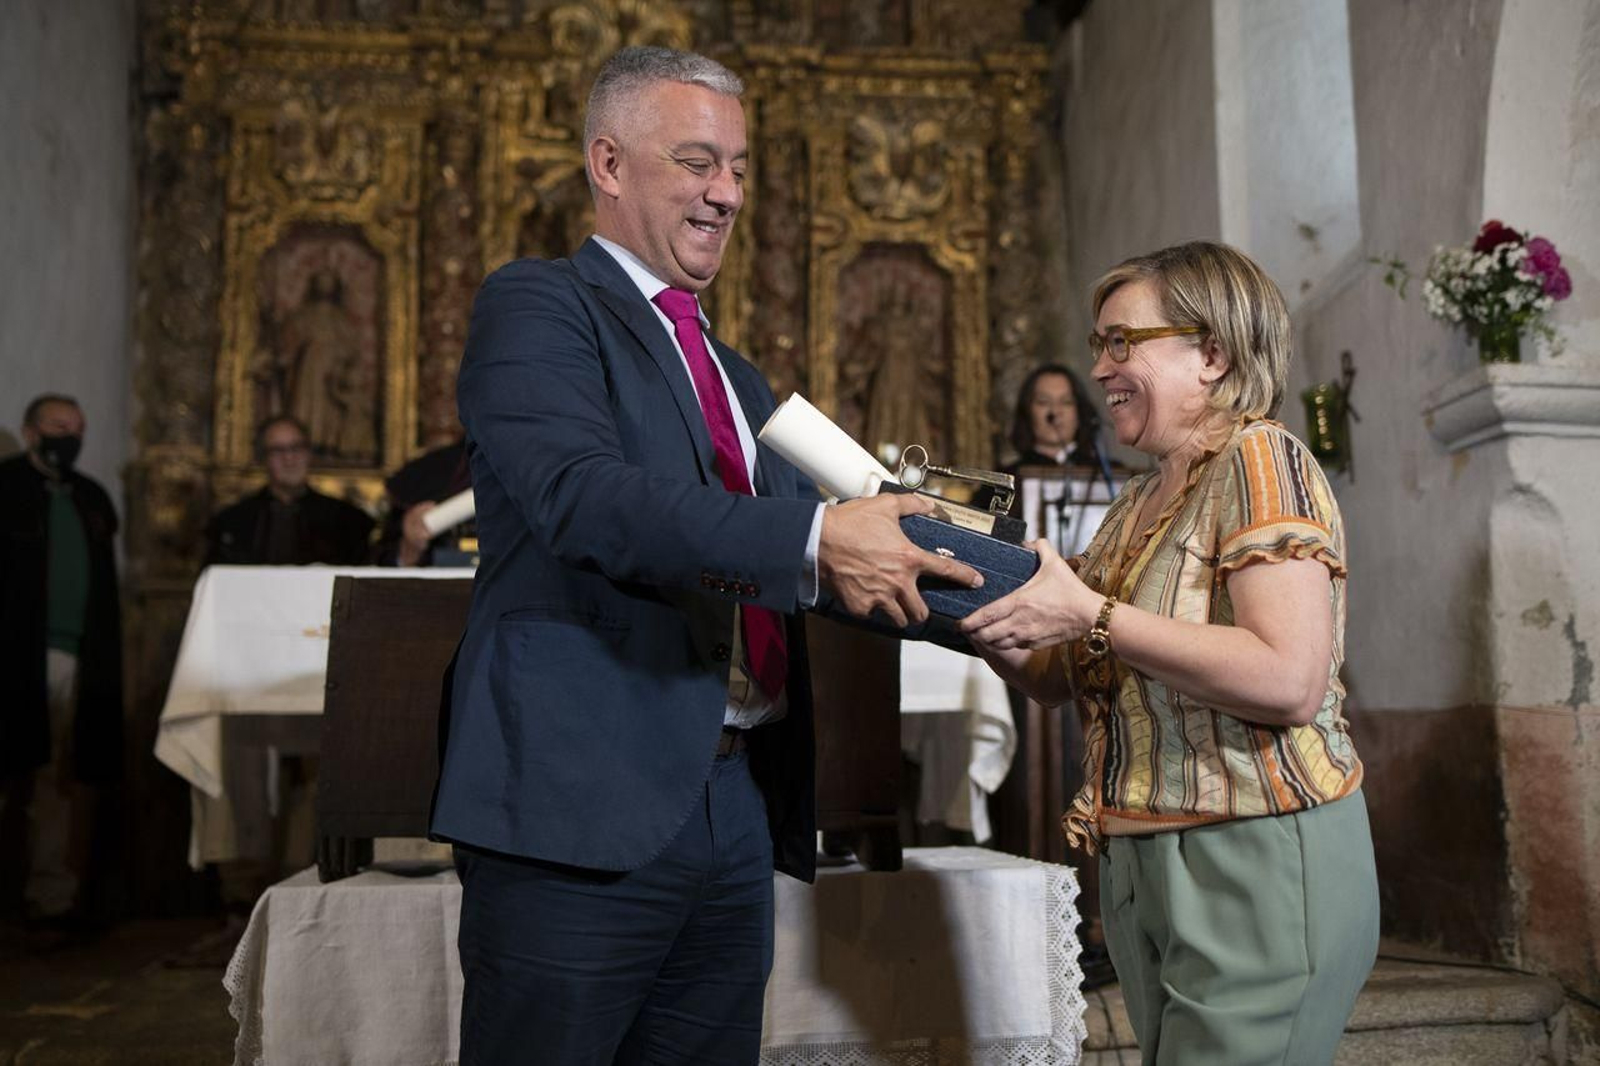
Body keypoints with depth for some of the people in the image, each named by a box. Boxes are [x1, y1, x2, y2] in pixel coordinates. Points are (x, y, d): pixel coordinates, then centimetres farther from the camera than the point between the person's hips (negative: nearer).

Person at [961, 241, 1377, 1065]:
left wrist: (1089, 616, -22)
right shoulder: (1137, 500, 13)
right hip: (1142, 867, 8)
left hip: (1259, 867, -8)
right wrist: (986, 624, -4)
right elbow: (1059, 679, 16)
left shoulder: (1259, 459, -12)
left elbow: (1291, 680, -24)